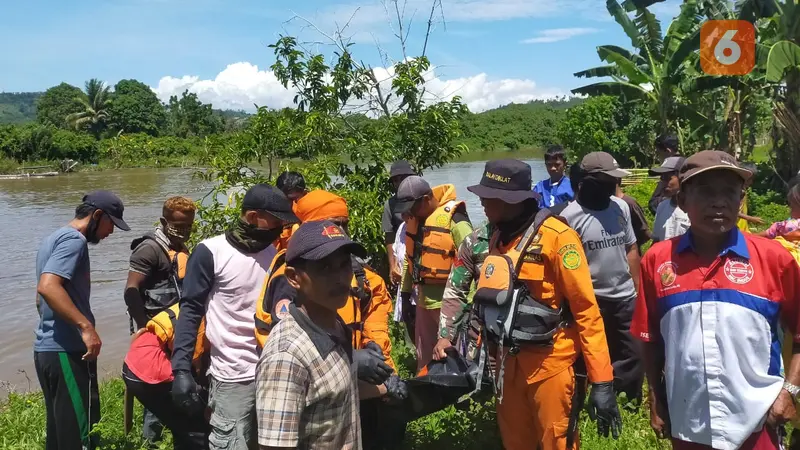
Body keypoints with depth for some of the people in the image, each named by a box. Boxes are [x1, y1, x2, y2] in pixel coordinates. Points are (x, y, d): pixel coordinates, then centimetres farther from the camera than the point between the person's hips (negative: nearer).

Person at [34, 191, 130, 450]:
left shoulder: (53, 238, 18)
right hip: (66, 351, -10)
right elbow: (48, 287, -28)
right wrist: (86, 326, -29)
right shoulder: (74, 240, -13)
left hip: (46, 348, 10)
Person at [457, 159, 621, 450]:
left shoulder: (556, 236, -15)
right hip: (508, 363, 7)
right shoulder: (498, 238, 7)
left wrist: (602, 382, -17)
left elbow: (586, 309, -15)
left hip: (550, 364, -7)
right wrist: (487, 356, 16)